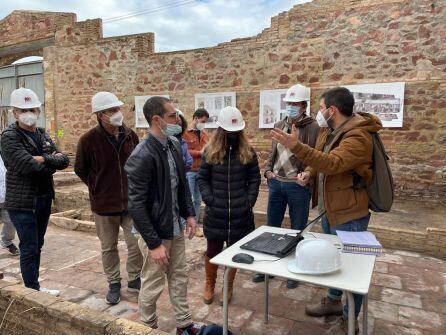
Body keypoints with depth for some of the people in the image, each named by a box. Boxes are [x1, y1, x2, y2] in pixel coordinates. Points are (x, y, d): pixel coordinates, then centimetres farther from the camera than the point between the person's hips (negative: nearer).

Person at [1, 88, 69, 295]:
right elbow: (28, 165, -24)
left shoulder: (43, 135, 10)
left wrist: (44, 159, -17)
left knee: (37, 246, 15)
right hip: (22, 202, -6)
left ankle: (34, 285, 28)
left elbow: (64, 160, 0)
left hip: (44, 199, 7)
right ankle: (32, 290, 14)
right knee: (29, 248, 1)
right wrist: (52, 163, -8)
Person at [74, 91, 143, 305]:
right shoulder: (89, 139, -12)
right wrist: (97, 188, 3)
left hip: (131, 202, 2)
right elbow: (80, 169, 2)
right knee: (108, 248, 14)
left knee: (138, 245, 6)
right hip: (104, 205, -2)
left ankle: (134, 279, 30)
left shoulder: (130, 136, -3)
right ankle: (114, 284, 34)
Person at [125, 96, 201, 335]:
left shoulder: (174, 144, 0)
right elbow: (136, 206, -21)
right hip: (156, 232, -7)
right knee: (153, 286, 13)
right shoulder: (142, 156, -23)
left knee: (179, 277, 20)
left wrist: (189, 214, 6)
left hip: (176, 228, 7)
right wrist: (154, 244, -19)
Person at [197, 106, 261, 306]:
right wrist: (210, 200, -10)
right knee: (213, 251, 12)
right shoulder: (210, 151, -2)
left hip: (240, 214, 1)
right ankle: (210, 284, 37)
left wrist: (249, 201, -6)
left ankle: (229, 287, 35)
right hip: (215, 214, 0)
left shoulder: (248, 152, 0)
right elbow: (202, 179, 1)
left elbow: (254, 179, 4)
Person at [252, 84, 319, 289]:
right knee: (271, 228, 15)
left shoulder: (312, 127, -7)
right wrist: (268, 171, 4)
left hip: (298, 186, -5)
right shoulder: (279, 126, 10)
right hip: (275, 183, 6)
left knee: (297, 231, 10)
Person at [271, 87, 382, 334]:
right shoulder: (329, 132, 6)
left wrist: (296, 146, -45)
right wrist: (309, 173, -4)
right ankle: (334, 301, 44)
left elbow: (334, 163, -37)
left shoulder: (358, 136, -22)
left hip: (349, 214, -9)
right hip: (329, 209, 9)